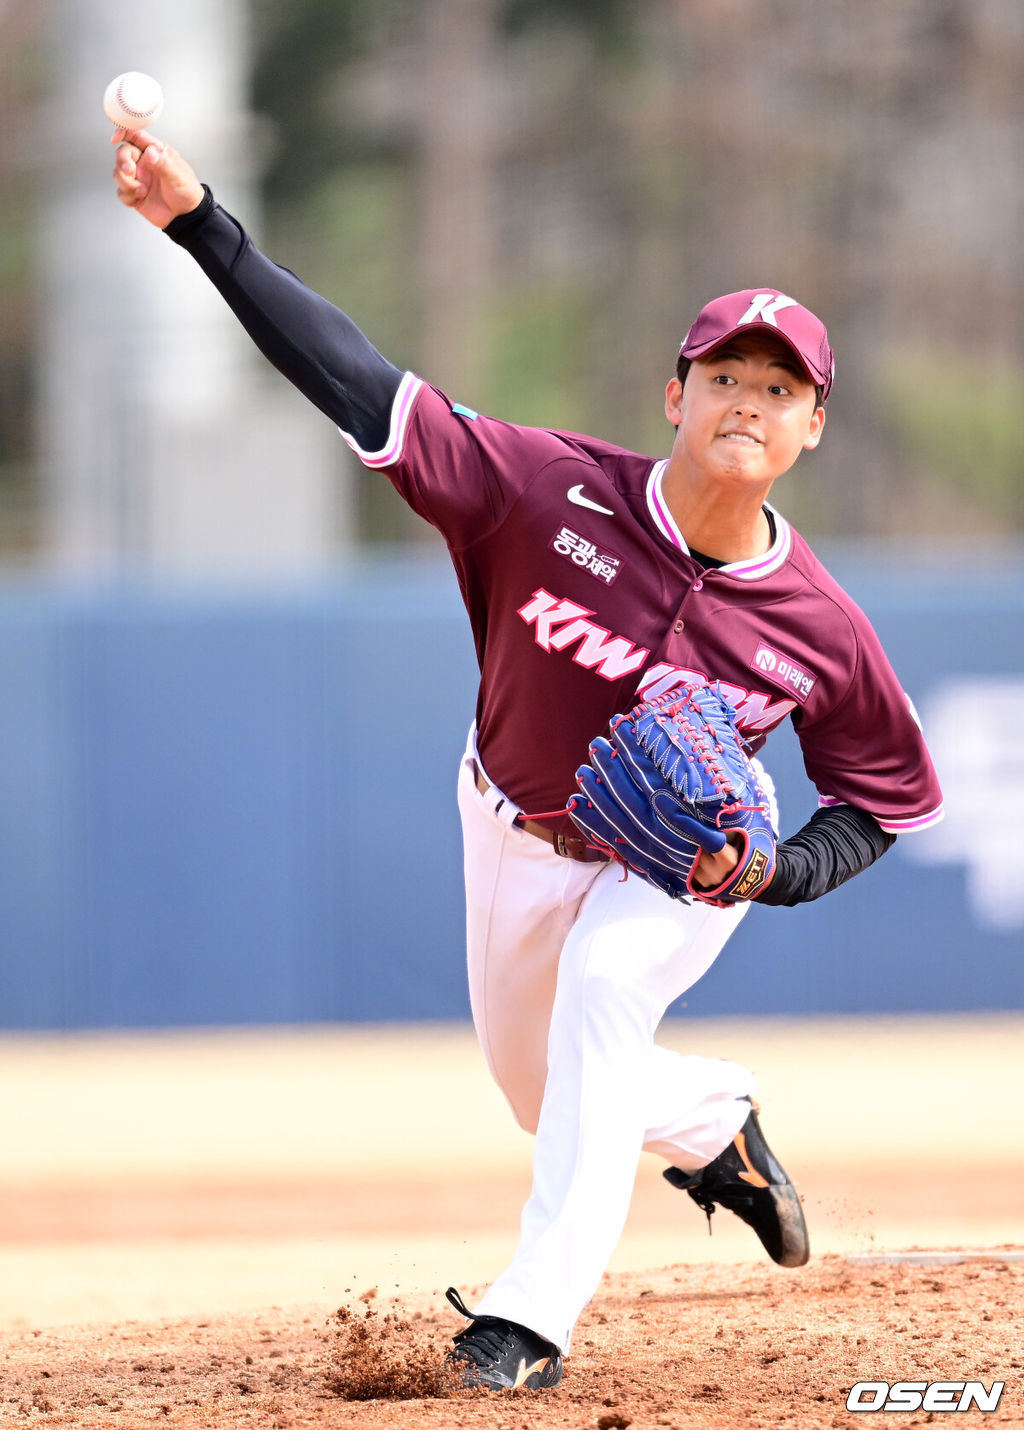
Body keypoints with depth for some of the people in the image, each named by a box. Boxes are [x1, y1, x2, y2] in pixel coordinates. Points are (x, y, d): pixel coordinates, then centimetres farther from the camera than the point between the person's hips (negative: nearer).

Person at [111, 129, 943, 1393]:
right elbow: (360, 385, -34)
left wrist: (776, 873, -30)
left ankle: (535, 1314, -29)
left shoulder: (818, 627, -26)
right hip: (519, 834, 3)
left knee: (604, 993, -32)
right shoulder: (557, 492, -29)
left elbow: (888, 799, -10)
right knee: (540, 1093, 17)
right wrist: (200, 224, -44)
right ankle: (713, 1124, 51)